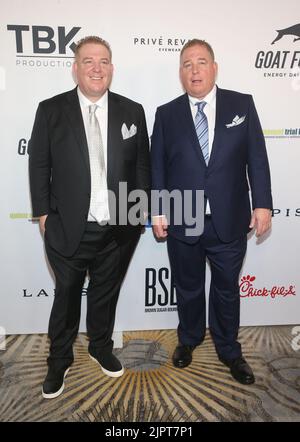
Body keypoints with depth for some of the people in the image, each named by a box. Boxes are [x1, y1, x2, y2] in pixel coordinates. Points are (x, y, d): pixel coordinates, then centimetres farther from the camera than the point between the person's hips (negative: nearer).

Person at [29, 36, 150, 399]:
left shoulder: (132, 111, 2)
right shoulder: (50, 110, -2)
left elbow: (142, 165, 5)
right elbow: (39, 165, 0)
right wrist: (43, 213, -2)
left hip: (119, 230, 2)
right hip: (68, 229, -1)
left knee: (106, 294, 19)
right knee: (66, 296, 15)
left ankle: (101, 348, 43)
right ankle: (59, 360, 37)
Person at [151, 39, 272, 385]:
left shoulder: (242, 104, 1)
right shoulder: (167, 114, 2)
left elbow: (256, 157, 0)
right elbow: (157, 165, 2)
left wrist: (262, 203, -5)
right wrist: (157, 211, -2)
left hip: (229, 222, 0)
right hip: (182, 223, 1)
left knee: (227, 290, 15)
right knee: (188, 288, 18)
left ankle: (228, 349, 39)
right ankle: (188, 340, 44)